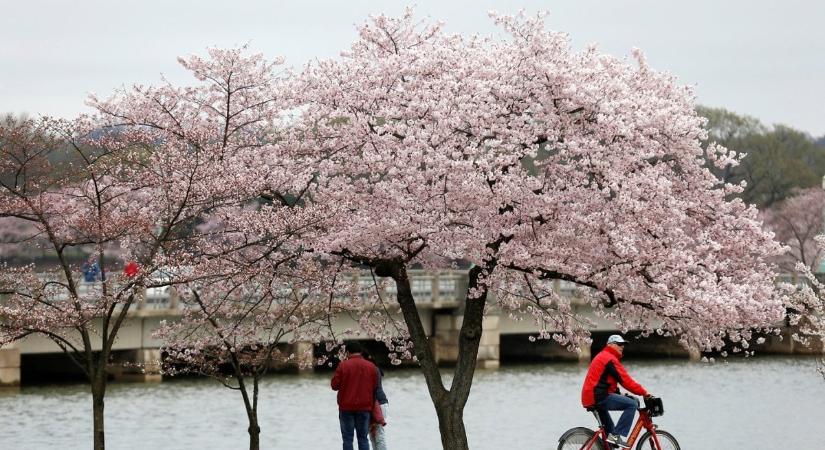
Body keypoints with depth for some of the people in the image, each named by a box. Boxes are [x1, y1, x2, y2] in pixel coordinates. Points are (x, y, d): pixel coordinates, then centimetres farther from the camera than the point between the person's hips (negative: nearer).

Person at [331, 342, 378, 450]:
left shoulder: (343, 365, -8)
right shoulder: (371, 366, 0)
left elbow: (334, 385, -5)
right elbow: (375, 387, 5)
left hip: (346, 407, -2)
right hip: (364, 407, 2)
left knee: (347, 438, 3)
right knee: (363, 438, 7)